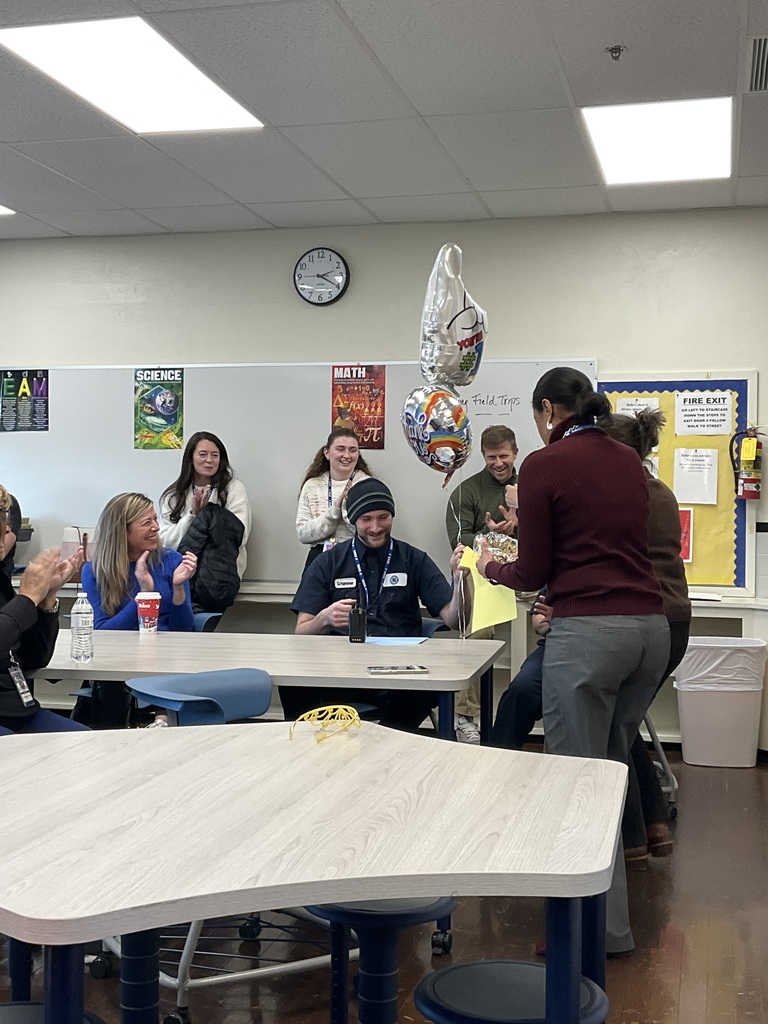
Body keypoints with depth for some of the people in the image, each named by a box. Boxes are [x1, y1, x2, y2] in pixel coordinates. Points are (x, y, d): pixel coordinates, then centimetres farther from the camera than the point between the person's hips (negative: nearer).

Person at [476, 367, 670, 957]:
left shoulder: (544, 465, -4)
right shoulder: (630, 461, 14)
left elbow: (534, 573, -3)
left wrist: (492, 569, 18)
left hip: (588, 631, -7)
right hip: (650, 626, 7)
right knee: (611, 771, 19)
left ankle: (603, 928, 9)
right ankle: (607, 909, 30)